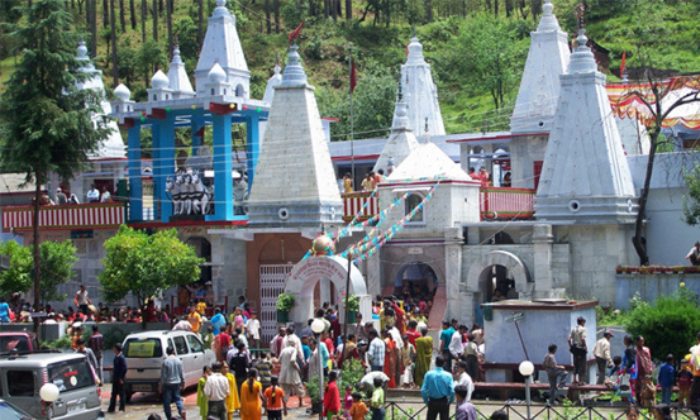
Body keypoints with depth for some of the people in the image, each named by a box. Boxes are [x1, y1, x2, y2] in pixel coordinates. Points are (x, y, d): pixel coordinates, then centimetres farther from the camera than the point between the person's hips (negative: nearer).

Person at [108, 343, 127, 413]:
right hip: (115, 378, 9)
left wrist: (121, 378, -17)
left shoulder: (121, 357, -17)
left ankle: (121, 409, 8)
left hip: (119, 379, -9)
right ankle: (111, 408, 19)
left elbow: (124, 368, -19)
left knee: (121, 394, 1)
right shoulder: (116, 356, 9)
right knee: (114, 394, 13)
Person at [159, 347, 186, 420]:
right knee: (177, 398, 18)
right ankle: (182, 410, -7)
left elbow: (163, 375, -12)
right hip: (177, 383, 4)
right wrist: (183, 383, 15)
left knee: (166, 401, 6)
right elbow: (181, 374, 6)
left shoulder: (165, 362, -13)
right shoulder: (178, 360, 0)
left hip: (167, 384, -4)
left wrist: (160, 386, -5)